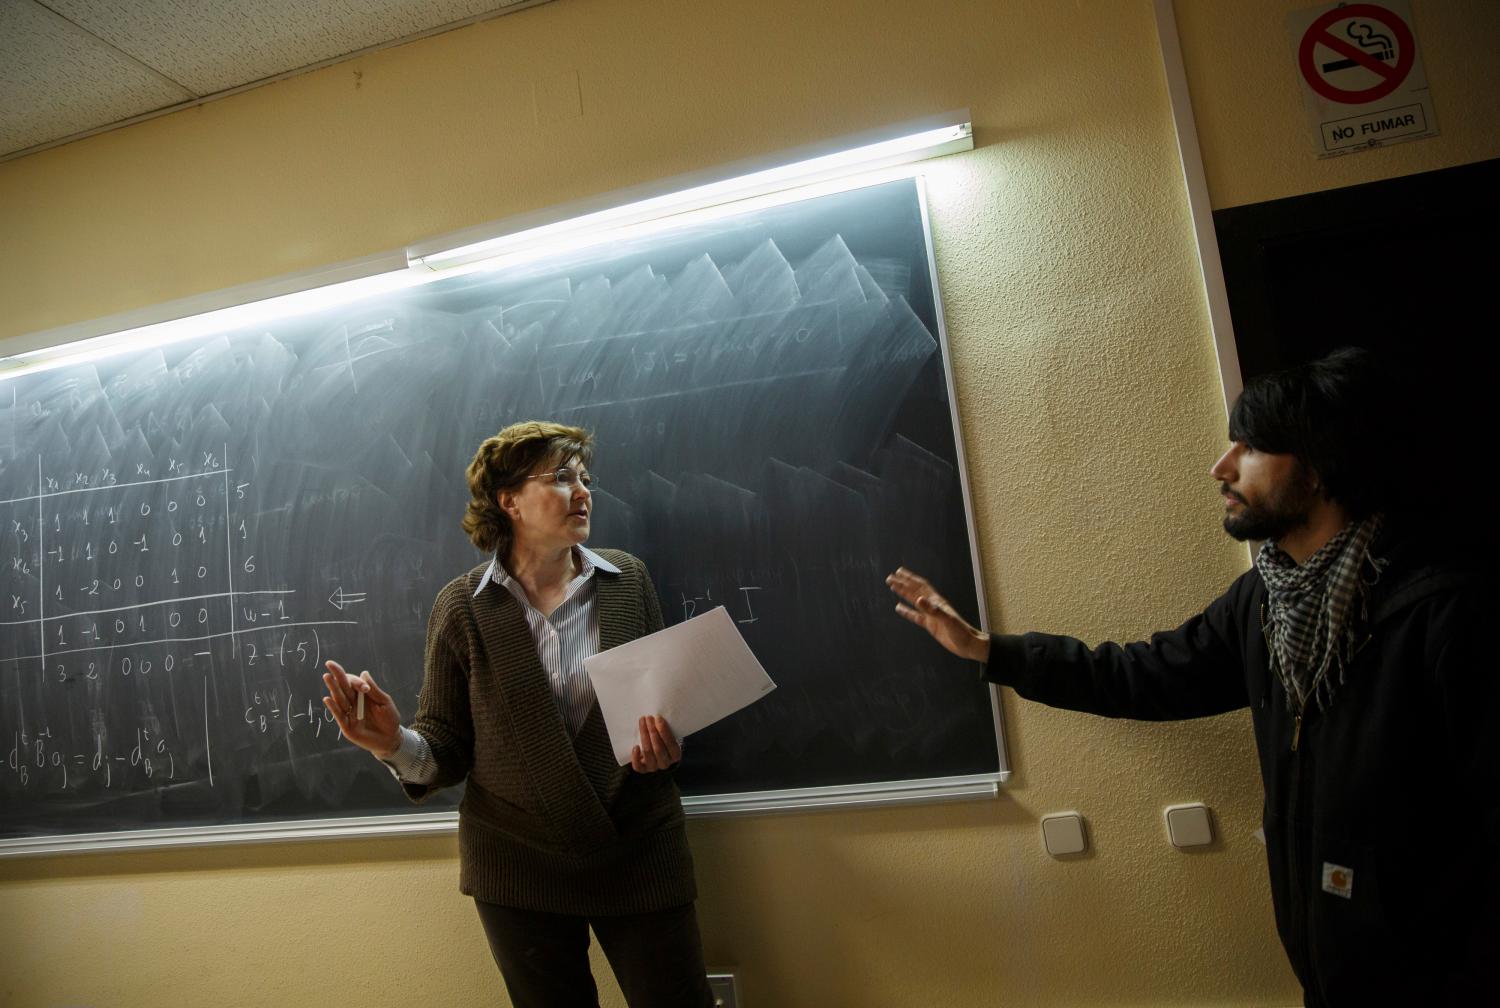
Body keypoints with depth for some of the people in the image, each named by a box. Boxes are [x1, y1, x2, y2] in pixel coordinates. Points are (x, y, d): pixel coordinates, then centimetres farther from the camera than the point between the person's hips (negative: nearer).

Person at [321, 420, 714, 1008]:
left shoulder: (627, 579, -2)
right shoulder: (461, 607, -6)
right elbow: (449, 749, -3)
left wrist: (666, 741, -12)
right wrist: (396, 744, -24)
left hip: (641, 851, 2)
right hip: (520, 868, -1)